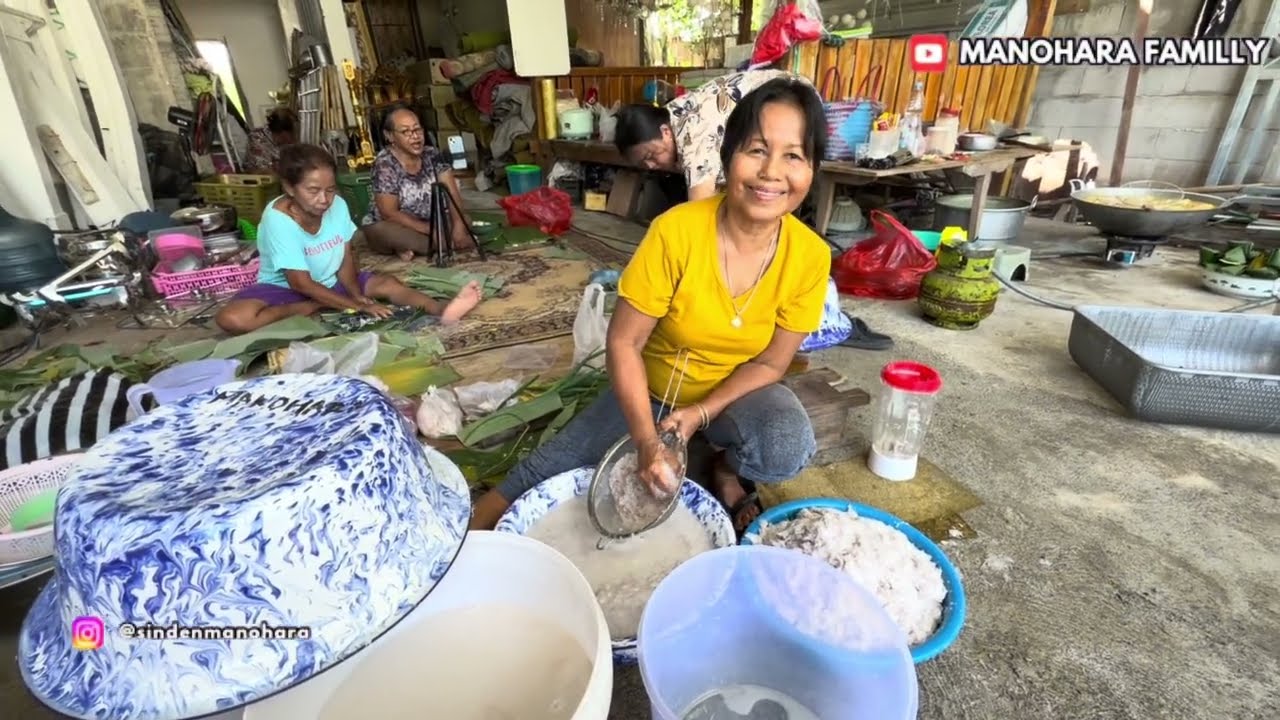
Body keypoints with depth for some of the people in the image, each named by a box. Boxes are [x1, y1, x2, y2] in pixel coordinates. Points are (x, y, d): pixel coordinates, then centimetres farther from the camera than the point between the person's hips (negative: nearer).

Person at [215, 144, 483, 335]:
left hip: (328, 283, 4)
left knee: (387, 283, -19)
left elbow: (346, 260, -5)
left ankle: (441, 310, -43)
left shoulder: (338, 206, -12)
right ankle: (314, 309, -23)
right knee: (232, 319, -33)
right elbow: (300, 283, -26)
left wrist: (358, 294, -24)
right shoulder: (278, 219, -26)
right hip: (284, 288, -4)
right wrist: (357, 306, -30)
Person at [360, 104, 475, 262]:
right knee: (383, 232, -38)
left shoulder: (432, 155, -5)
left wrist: (459, 226, -31)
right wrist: (432, 230, -28)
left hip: (428, 223, 5)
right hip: (396, 229, -5)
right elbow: (389, 214, -23)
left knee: (464, 220, -13)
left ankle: (410, 247, -16)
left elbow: (451, 192, -13)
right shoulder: (384, 164, -20)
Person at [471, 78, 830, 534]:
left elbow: (770, 363, -9)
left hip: (738, 391, 2)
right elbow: (623, 344, -21)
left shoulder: (811, 256, -18)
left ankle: (728, 470, 3)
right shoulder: (675, 231, -26)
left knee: (789, 449, -30)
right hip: (653, 388, -1)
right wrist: (646, 441, -29)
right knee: (544, 475, -8)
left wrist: (701, 413, -21)